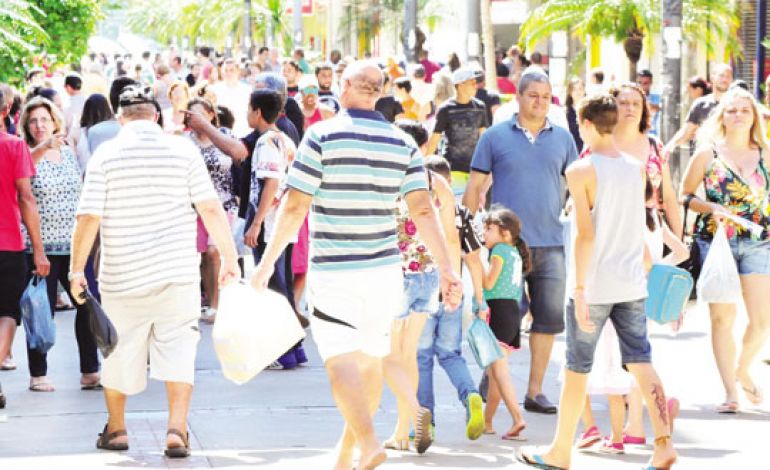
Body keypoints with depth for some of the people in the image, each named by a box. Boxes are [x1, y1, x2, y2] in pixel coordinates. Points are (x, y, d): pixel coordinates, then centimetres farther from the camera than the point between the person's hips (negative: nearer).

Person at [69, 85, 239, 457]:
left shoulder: (106, 155, -4)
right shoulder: (183, 150, -3)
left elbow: (88, 217, -8)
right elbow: (211, 209, -5)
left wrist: (77, 268, 0)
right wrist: (229, 257, 3)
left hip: (123, 275, 0)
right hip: (177, 273, 0)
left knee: (121, 352, 13)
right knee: (177, 347, 4)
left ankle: (116, 429, 27)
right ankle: (176, 429, -7)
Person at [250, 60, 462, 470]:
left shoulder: (323, 135, -9)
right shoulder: (402, 143, 4)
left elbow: (294, 207, -10)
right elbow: (423, 210, -2)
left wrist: (267, 262, -3)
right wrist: (446, 269, 0)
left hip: (334, 272, -5)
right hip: (384, 268, 5)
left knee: (341, 362, -7)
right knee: (371, 359, 15)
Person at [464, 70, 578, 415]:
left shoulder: (562, 138, 10)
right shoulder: (495, 137, 2)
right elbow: (475, 186, 5)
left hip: (551, 244, 3)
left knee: (549, 318, 2)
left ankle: (535, 392, 11)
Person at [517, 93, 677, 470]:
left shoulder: (581, 171, -11)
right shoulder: (637, 169, 6)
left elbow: (584, 234, -17)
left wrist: (579, 290, -18)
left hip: (594, 285, -5)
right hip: (632, 284, 5)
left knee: (576, 369, 6)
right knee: (641, 364, 5)